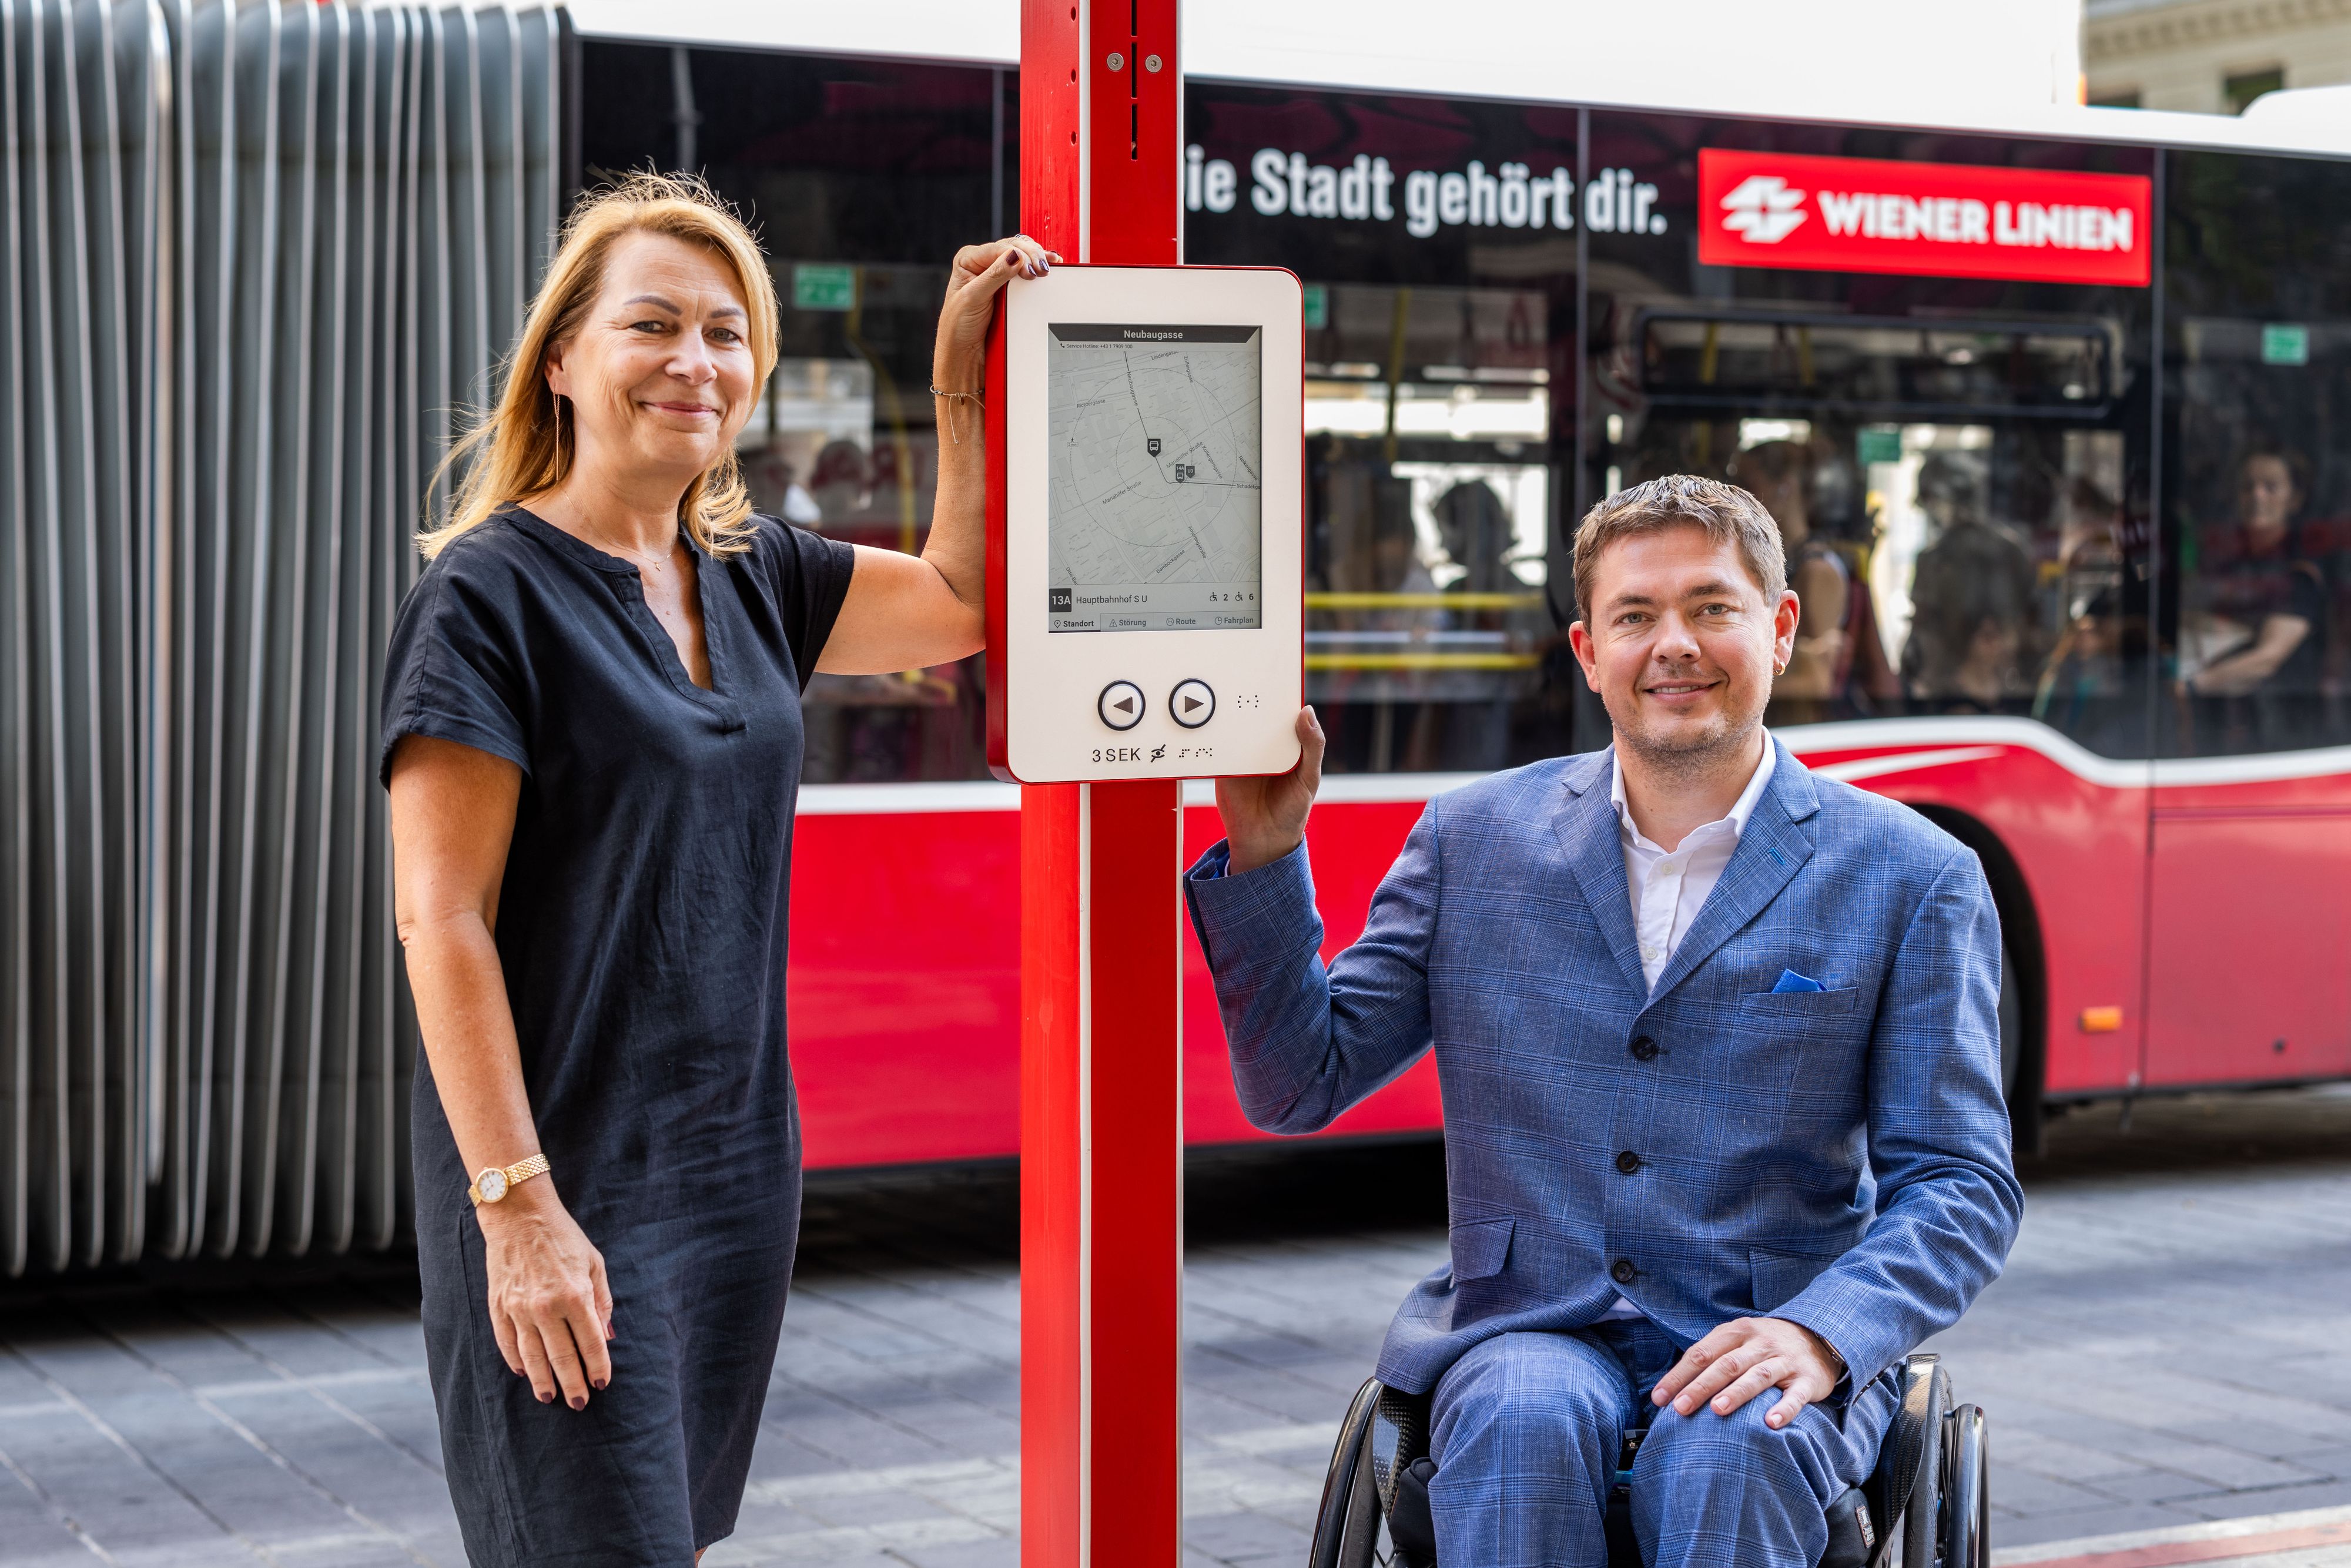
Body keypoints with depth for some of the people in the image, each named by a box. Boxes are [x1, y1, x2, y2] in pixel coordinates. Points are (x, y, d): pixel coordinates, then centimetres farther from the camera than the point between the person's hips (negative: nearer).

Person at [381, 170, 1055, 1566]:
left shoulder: (750, 575, 9)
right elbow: (441, 919, -15)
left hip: (740, 1172, 7)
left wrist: (967, 383, 6)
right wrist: (517, 1203, -19)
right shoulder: (490, 594, -11)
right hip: (566, 1191, -7)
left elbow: (962, 602, 18)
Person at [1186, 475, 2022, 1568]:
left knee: (1723, 1456, -34)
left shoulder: (1914, 879, 4)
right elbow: (1299, 1088, 8)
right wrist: (1265, 856, -6)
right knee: (1525, 1426, -32)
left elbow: (1963, 1186, 0)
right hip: (1528, 1329, 1)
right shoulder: (1474, 841, 9)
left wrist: (1820, 1333, -19)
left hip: (1766, 1355, -1)